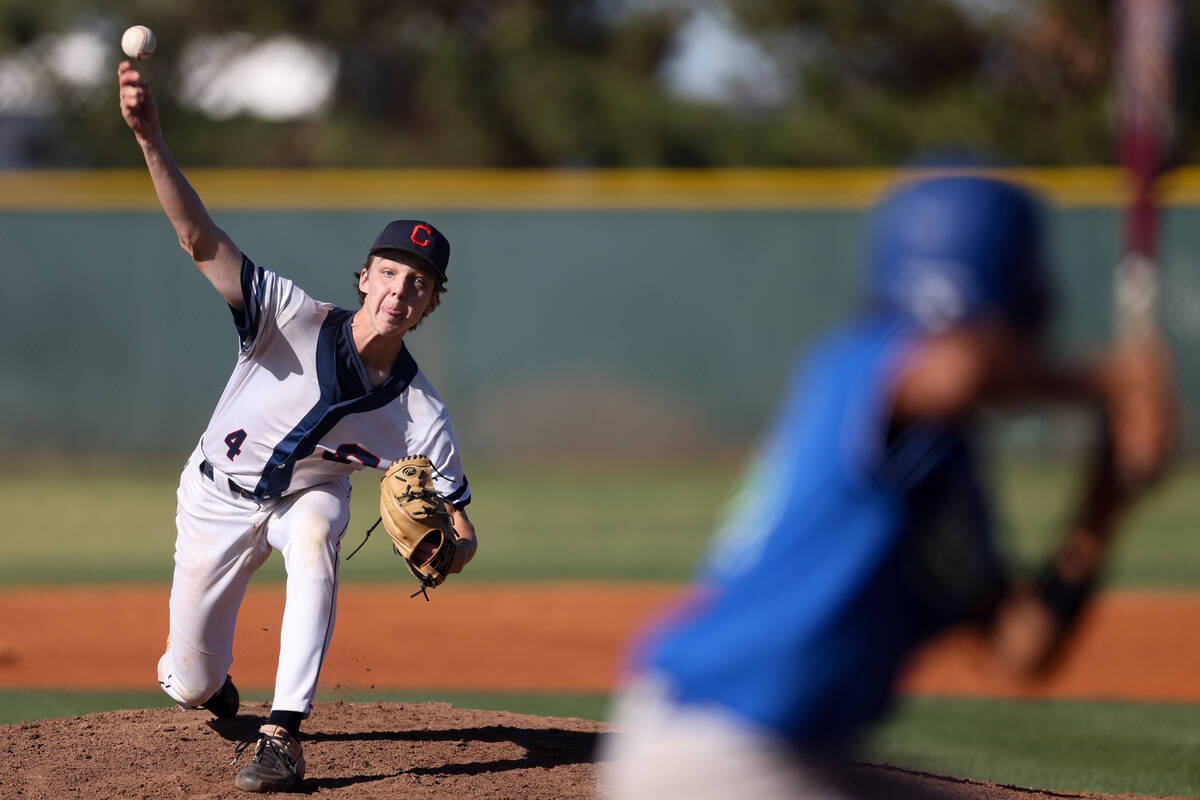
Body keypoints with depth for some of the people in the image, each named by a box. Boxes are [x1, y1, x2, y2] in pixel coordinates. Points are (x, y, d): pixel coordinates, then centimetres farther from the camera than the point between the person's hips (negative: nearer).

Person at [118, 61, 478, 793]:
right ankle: (209, 677, 49)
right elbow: (201, 240, -41)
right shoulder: (297, 322, -31)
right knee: (191, 686, 6)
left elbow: (463, 536, -19)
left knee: (314, 538, -37)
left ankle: (284, 735, -33)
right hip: (219, 495, 0)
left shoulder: (421, 416, -25)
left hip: (308, 496, 0)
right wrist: (151, 138, -56)